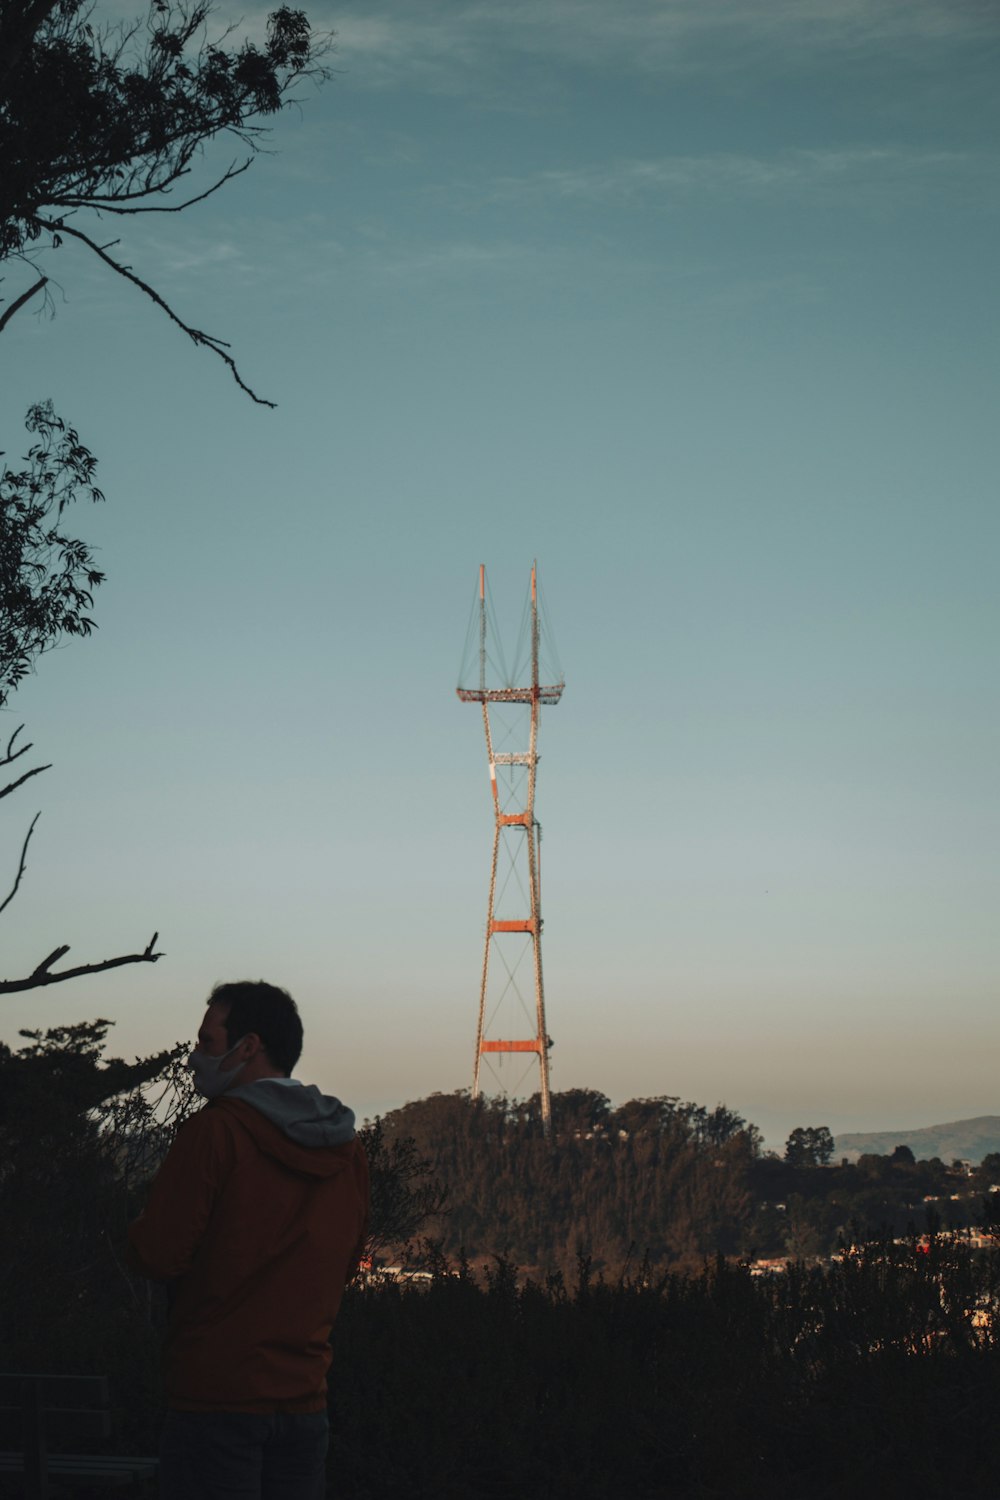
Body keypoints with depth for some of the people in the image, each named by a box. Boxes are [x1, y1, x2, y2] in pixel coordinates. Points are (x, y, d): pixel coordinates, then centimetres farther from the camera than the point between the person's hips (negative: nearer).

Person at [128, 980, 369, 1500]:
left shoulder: (214, 1131, -12)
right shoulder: (348, 1147, 8)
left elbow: (157, 1256, -14)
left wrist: (140, 1229, 7)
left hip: (216, 1400, -6)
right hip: (306, 1398, 6)